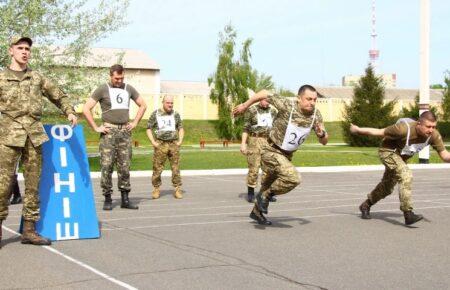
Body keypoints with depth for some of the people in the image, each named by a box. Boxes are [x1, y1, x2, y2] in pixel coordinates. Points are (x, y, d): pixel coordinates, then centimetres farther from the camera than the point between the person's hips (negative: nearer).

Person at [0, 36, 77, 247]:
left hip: (34, 135, 3)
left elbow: (59, 96, 24)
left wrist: (69, 112, 9)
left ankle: (29, 230, 11)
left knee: (33, 184, 5)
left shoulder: (38, 78, 16)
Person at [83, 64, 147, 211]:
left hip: (125, 132, 4)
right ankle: (107, 199, 1)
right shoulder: (102, 89, -1)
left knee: (124, 166, 4)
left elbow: (143, 105, 23)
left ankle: (125, 199, 9)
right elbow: (86, 109, -4)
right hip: (109, 131, -4)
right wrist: (96, 127, -7)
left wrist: (135, 122, 12)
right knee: (107, 166, -6)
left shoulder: (129, 89, 12)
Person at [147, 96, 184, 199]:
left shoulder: (176, 114, 10)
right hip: (160, 144, -2)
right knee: (157, 168, -3)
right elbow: (149, 129, 5)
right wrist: (153, 142, -6)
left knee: (176, 168, -2)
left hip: (173, 144, 2)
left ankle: (177, 190, 2)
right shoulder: (155, 114, 3)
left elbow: (181, 128, 17)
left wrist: (180, 141, 4)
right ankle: (156, 189, 8)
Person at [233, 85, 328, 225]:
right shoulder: (287, 105, -25)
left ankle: (257, 212, 46)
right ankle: (265, 196, -6)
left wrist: (321, 134, -27)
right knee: (292, 178, -27)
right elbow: (264, 93, -13)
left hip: (287, 155, 7)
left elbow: (324, 142, -4)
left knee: (269, 186, 23)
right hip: (271, 151, -7)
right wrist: (245, 105, -4)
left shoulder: (316, 115, -10)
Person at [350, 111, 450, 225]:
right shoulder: (404, 129, -36)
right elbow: (381, 132, -23)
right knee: (406, 175, -30)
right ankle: (408, 214, -30)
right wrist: (358, 130, -13)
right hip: (388, 151, -7)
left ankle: (365, 206, 44)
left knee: (387, 187, 20)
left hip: (402, 157, 7)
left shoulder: (434, 135, -22)